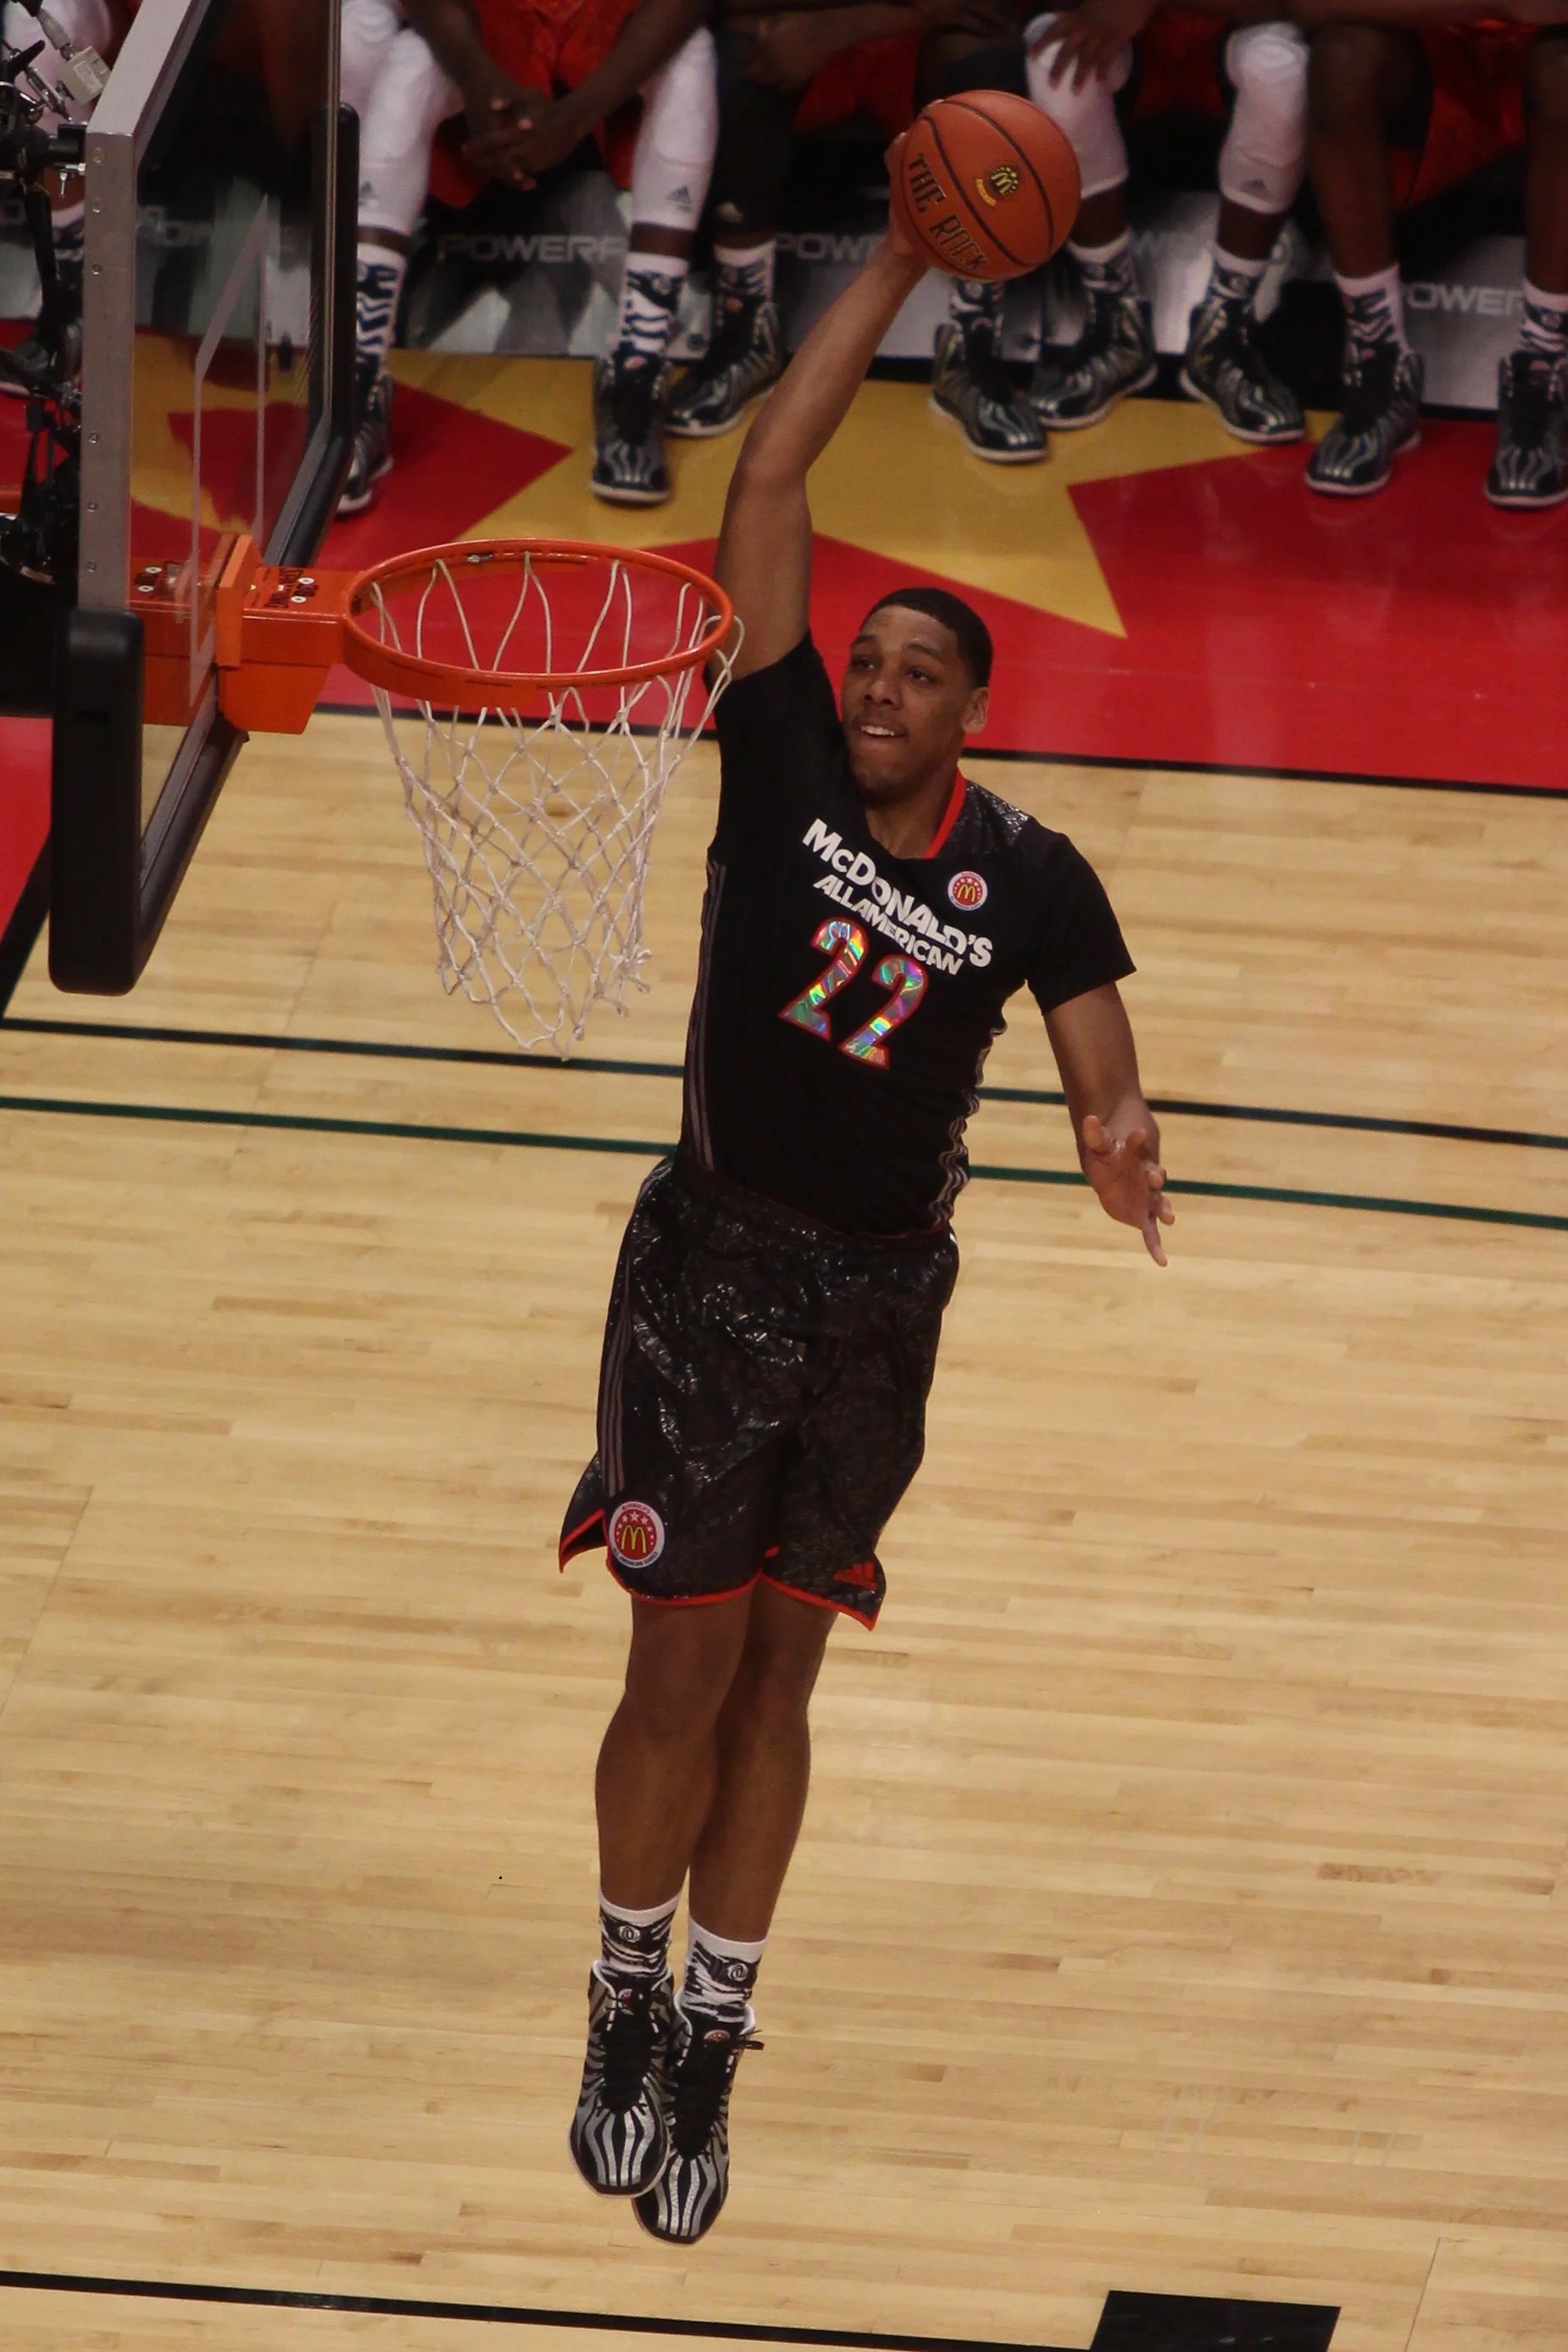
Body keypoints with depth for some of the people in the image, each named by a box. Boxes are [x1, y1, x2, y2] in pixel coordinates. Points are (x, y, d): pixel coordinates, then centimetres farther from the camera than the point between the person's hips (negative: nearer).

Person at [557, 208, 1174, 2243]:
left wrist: (1117, 1137, -38)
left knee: (774, 1676, 10)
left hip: (882, 1304, 1)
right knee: (684, 1667, -1)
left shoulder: (1032, 877, -5)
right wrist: (897, 270, -16)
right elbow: (768, 486, -14)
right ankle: (629, 2006, 20)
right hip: (713, 1267, -1)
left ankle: (709, 2047, 21)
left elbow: (1095, 1052, -12)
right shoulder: (782, 769, -9)